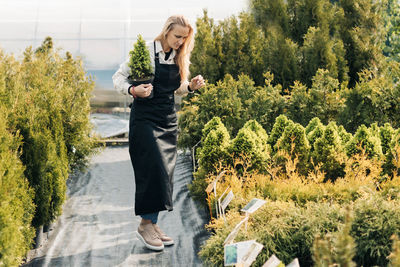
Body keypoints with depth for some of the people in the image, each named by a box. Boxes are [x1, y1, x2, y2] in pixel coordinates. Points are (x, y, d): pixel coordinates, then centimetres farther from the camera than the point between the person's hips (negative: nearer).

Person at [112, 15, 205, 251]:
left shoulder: (180, 57, 9)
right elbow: (119, 77, -5)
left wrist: (191, 86, -2)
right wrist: (133, 90, -24)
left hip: (169, 118, 6)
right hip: (145, 117, -6)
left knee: (164, 173, 6)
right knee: (153, 169, -11)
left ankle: (152, 223, 15)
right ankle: (146, 224, 0)